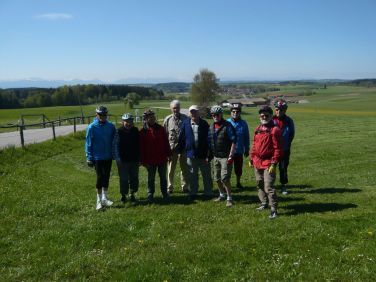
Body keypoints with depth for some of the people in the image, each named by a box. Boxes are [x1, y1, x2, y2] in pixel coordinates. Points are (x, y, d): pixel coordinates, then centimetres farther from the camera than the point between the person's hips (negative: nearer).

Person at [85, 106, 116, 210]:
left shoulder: (111, 126, -1)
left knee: (106, 178, 12)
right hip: (97, 157, -3)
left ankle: (104, 198, 26)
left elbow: (114, 142, 7)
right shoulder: (92, 127, -8)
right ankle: (99, 200, 11)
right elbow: (88, 143, -5)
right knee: (100, 178, -1)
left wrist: (115, 154, 5)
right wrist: (89, 158, -7)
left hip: (108, 157, 3)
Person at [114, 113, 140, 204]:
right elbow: (117, 145, -11)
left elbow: (138, 145, 10)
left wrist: (138, 158, 7)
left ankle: (132, 194, 24)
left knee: (134, 178, 10)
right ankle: (123, 195, 16)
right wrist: (118, 158, -19)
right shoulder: (119, 131, -7)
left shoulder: (135, 131, 5)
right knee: (124, 179, 3)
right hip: (123, 160, -4)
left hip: (134, 159, 4)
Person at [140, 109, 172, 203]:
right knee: (151, 178, 8)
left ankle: (165, 194, 24)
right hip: (150, 160, -3)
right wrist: (143, 161, -8)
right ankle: (150, 195, 18)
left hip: (162, 158, 3)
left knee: (163, 177, 12)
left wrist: (168, 154, 6)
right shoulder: (143, 132, -6)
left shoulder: (160, 128, 3)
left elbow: (166, 142, 8)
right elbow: (141, 148, -6)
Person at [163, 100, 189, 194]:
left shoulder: (185, 118, 2)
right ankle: (170, 187, 18)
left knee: (184, 168, 9)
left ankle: (185, 187, 20)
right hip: (171, 147, 0)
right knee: (170, 168, 7)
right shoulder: (167, 119, 2)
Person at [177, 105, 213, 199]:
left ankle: (208, 193, 21)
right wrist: (180, 150, 5)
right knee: (192, 175, 11)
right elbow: (181, 138, 6)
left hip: (203, 154, -1)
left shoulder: (204, 124, -1)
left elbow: (208, 139, -3)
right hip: (191, 154, 1)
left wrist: (208, 154, -8)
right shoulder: (186, 123, 3)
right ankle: (193, 193, 23)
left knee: (206, 175, 8)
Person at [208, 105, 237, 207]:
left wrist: (231, 156, -17)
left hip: (225, 157, -7)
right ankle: (222, 195, 31)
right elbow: (209, 141, 17)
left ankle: (229, 198, 3)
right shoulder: (211, 127, 10)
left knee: (225, 178, -10)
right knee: (217, 178, 13)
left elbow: (233, 141, -13)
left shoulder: (227, 126, -11)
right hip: (215, 157, 7)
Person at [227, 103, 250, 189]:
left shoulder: (243, 123, -1)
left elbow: (246, 137, 5)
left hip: (239, 150, 2)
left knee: (238, 168, 14)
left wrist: (247, 149, 7)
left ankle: (238, 182, 34)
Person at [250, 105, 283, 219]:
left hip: (268, 163, -8)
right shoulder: (258, 129, 12)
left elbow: (278, 149, -13)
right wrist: (251, 158, 16)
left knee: (268, 187, -11)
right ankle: (264, 203, 35)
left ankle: (273, 209, -4)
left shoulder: (275, 130, -11)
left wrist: (274, 163, -18)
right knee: (260, 184, 19)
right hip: (257, 162, 8)